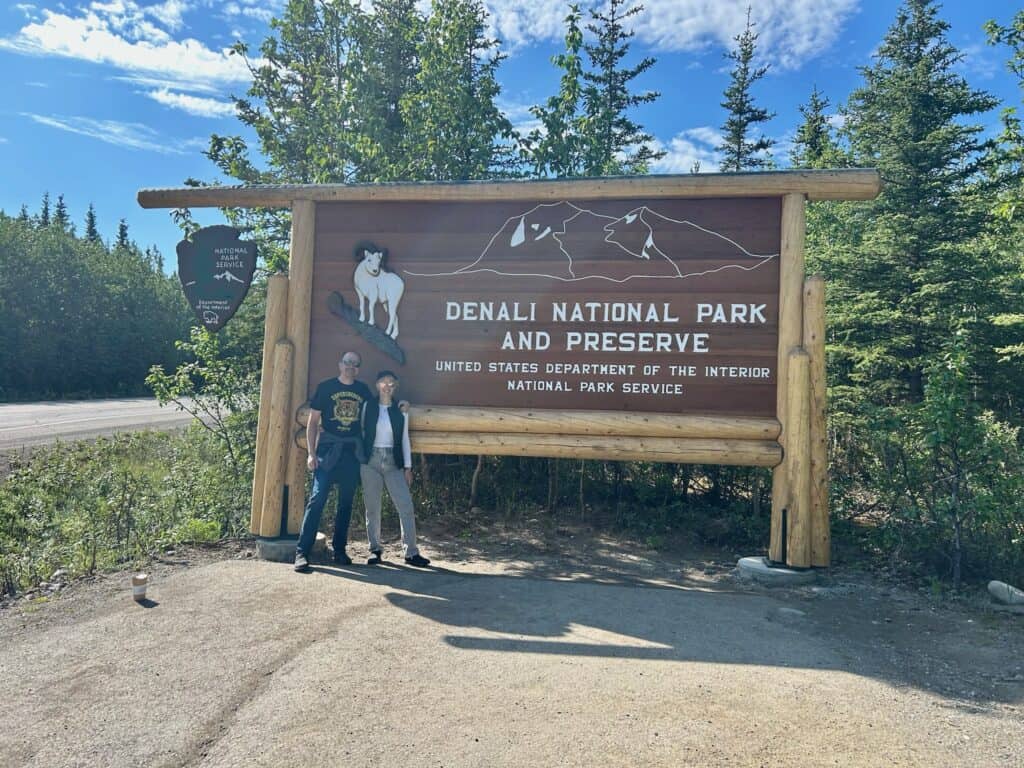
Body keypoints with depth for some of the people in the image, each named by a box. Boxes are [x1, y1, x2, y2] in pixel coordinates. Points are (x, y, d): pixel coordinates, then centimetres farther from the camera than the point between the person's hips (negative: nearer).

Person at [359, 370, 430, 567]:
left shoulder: (400, 410, 9)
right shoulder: (368, 406, 5)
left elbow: (404, 439, 10)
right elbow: (362, 432, 5)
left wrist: (408, 467, 5)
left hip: (393, 462, 1)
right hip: (371, 460, -1)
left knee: (406, 506, -7)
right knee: (372, 507, 5)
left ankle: (411, 552, -2)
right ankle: (375, 549, 17)